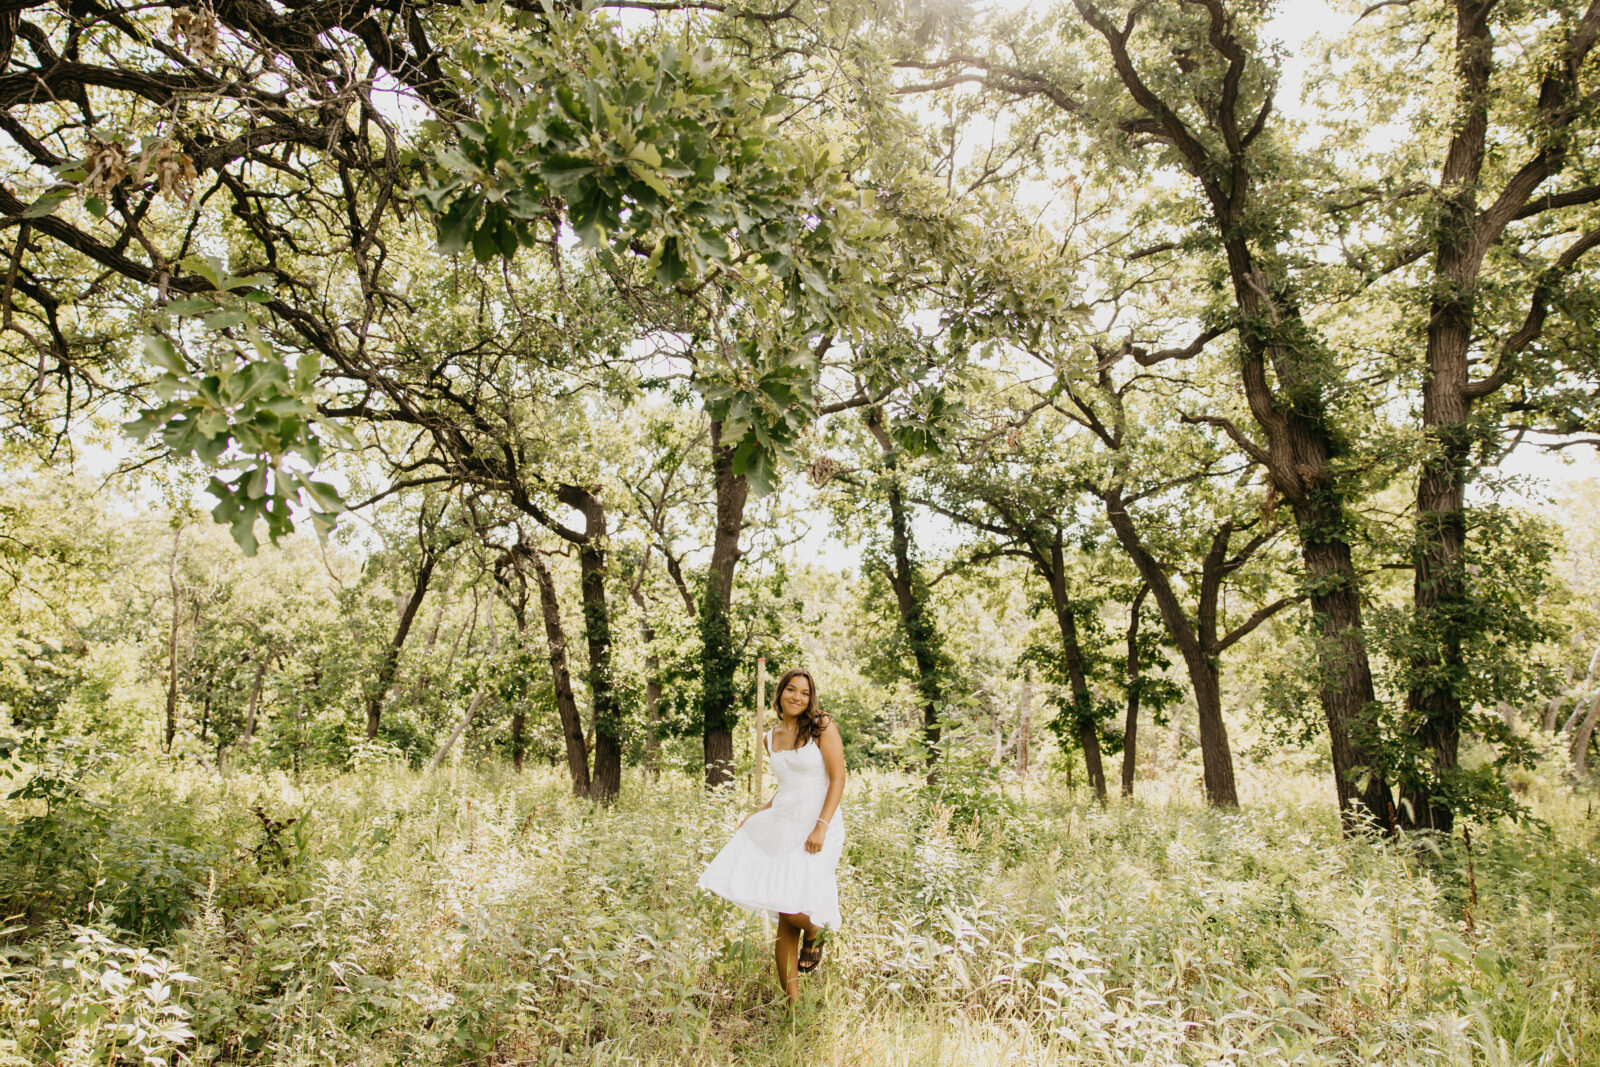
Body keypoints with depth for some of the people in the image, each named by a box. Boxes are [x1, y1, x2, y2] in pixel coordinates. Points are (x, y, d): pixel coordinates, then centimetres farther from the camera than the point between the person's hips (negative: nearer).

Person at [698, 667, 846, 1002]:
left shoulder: (822, 727, -4)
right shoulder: (771, 738, 13)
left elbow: (838, 779, -9)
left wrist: (820, 827, -18)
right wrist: (757, 813, 12)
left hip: (815, 824, -6)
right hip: (780, 822, 6)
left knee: (788, 906, -15)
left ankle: (815, 931, 20)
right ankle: (791, 998, 12)